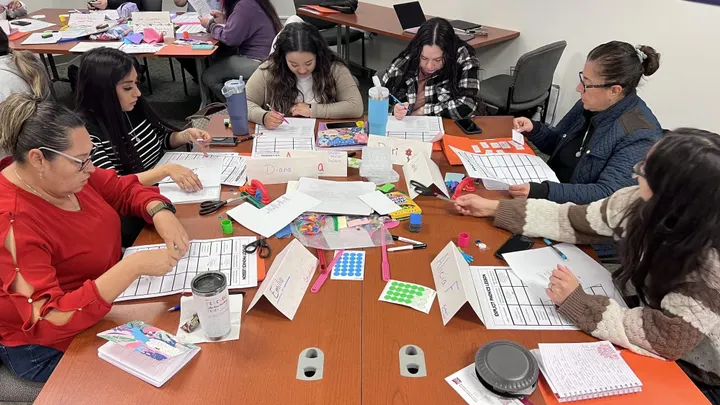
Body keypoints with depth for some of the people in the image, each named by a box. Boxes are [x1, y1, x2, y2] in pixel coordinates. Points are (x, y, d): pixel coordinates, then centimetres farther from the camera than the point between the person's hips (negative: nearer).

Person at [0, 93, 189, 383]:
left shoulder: (64, 172, -8)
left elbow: (125, 189, 5)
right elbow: (49, 322, -34)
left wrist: (161, 213, -17)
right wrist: (134, 266, -40)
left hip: (106, 299, 7)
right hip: (51, 349, -7)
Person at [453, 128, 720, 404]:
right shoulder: (643, 205, -19)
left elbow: (666, 339, -32)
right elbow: (573, 222, -9)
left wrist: (575, 301, -29)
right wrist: (494, 208, -7)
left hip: (693, 376, -4)